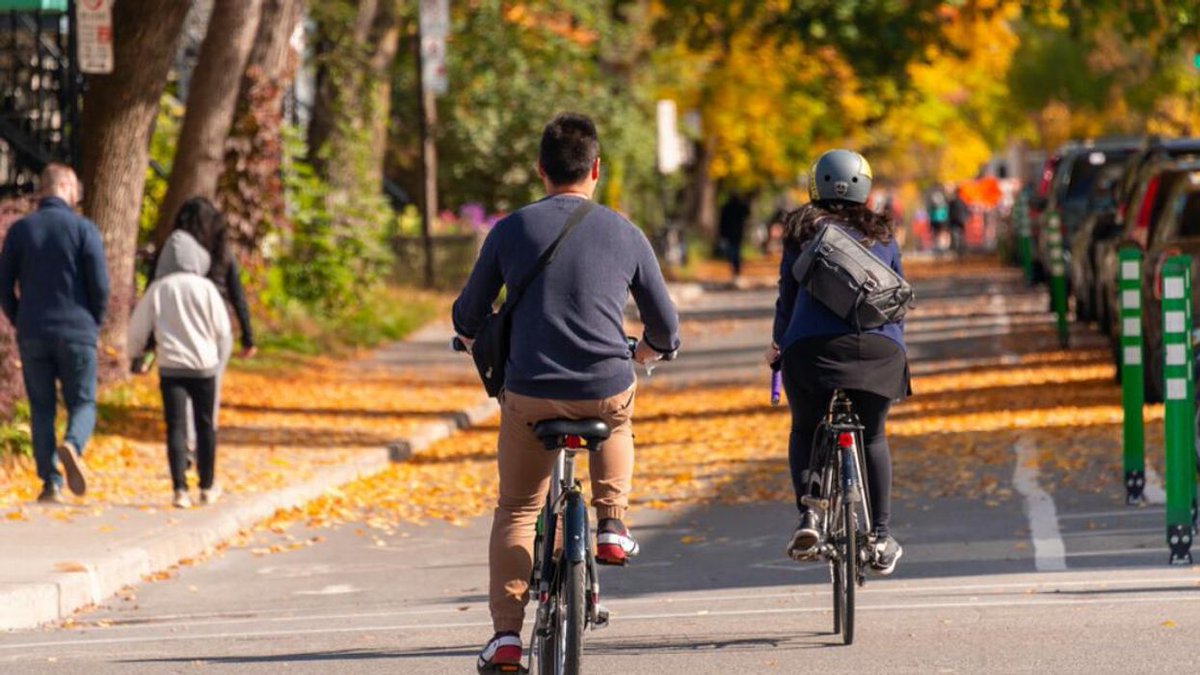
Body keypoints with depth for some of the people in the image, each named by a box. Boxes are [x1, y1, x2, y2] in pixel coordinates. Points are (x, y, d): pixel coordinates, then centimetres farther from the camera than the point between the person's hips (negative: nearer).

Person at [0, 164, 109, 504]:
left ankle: (50, 483, 1)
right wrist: (94, 323, 9)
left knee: (41, 409, 9)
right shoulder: (84, 229, -4)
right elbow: (100, 285, -6)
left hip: (32, 335, 2)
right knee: (82, 403, 5)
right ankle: (72, 445, -26)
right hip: (76, 334, -2)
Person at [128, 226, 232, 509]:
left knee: (176, 427, -1)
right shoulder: (205, 288, -5)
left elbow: (137, 329, 4)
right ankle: (207, 487, 22)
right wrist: (221, 357, 19)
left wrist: (136, 353, 26)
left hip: (171, 367, 0)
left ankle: (180, 489, -12)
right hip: (204, 366, 0)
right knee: (205, 426, 14)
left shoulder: (158, 289, -1)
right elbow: (223, 331, -1)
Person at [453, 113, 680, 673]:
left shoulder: (511, 230, 3)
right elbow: (666, 328, 13)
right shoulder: (625, 235, 5)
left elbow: (468, 317, 11)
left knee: (516, 511, 15)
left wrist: (476, 337, 35)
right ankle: (612, 525, 25)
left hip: (530, 395, -1)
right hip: (608, 391, 1)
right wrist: (647, 352, 36)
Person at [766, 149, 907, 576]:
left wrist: (778, 345, 27)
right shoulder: (882, 236, 20)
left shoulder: (803, 232, 14)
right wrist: (896, 350, 32)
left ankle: (808, 515, -6)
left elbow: (788, 295, 14)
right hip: (879, 346, 2)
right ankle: (880, 536, 12)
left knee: (805, 431, 18)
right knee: (872, 436, 20)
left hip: (813, 344, -2)